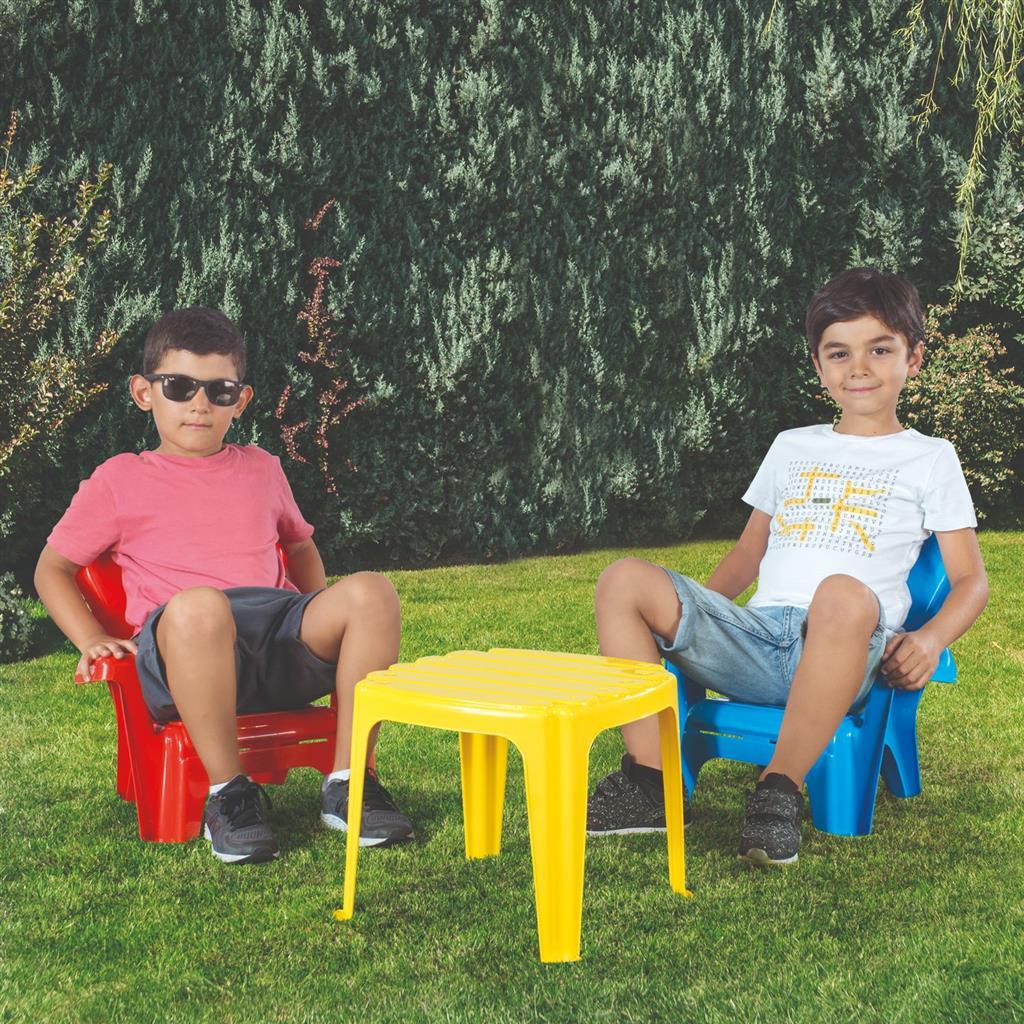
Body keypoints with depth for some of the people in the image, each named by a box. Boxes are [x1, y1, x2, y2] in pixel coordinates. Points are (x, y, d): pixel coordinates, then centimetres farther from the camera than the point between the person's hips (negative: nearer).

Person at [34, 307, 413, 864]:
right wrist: (92, 640, 2)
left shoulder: (261, 469, 25)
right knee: (197, 606, -42)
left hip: (281, 639, 4)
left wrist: (323, 621, 20)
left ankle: (348, 782, -16)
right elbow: (52, 569, 20)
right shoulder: (119, 480, 15)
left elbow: (299, 545, 39)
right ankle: (227, 790, -22)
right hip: (180, 653, -4)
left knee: (369, 589, -26)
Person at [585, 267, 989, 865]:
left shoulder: (929, 459, 15)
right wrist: (684, 617, 11)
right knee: (625, 580, -16)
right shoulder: (792, 447, 25)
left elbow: (971, 580, 10)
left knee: (844, 592, -40)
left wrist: (929, 640, -12)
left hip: (841, 657, -4)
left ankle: (780, 792, -29)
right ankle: (649, 781, -18)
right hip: (756, 638, 4)